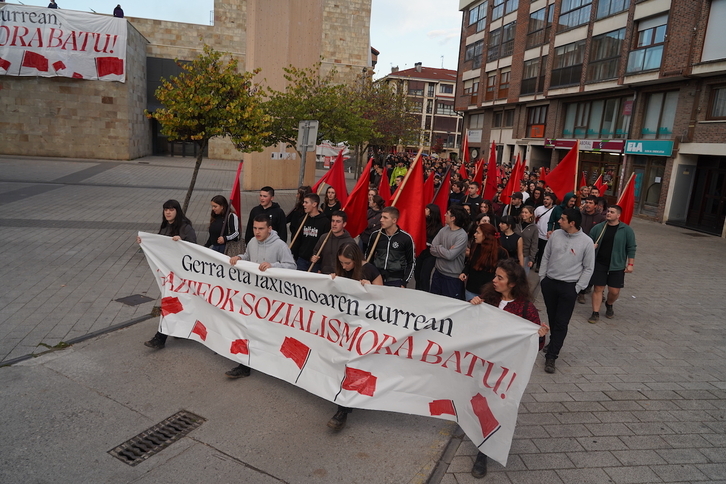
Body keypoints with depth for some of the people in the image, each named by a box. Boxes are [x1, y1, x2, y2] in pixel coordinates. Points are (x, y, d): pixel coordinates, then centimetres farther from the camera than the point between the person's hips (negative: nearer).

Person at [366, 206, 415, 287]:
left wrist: (404, 284, -5)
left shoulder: (406, 238, -6)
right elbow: (368, 257, 14)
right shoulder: (375, 235, 2)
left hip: (396, 281, -3)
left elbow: (411, 262, 0)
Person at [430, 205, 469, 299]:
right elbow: (432, 250, -2)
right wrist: (445, 251, -16)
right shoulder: (444, 230, 2)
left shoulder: (462, 235, -16)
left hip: (453, 277, -6)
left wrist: (438, 248, -8)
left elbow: (450, 255, -24)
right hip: (438, 273, 6)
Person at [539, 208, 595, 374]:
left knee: (561, 322, -3)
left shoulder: (586, 242, -10)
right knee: (552, 318, 16)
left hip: (569, 287, -4)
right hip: (549, 282, 4)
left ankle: (551, 356, 0)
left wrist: (578, 288, -7)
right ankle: (555, 343, 37)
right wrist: (542, 277, 6)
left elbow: (588, 268, -3)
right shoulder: (555, 235, -1)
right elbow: (546, 257, 8)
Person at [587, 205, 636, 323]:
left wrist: (630, 264, -3)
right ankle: (595, 313, 14)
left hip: (617, 265, -1)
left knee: (614, 291, 4)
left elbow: (631, 248, -1)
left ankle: (609, 305, 36)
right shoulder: (598, 228, 0)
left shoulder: (626, 230, -4)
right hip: (599, 264, 1)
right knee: (598, 288, 3)